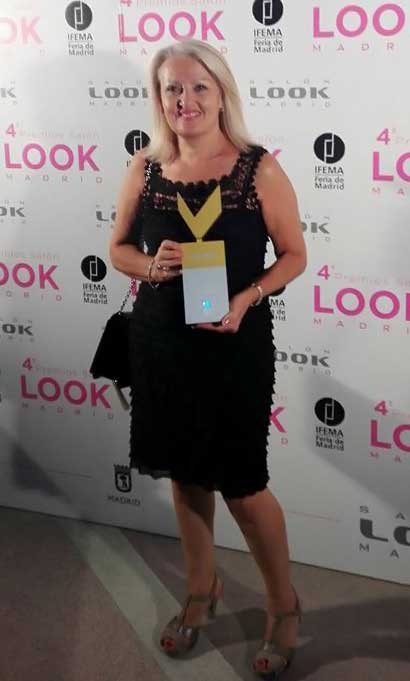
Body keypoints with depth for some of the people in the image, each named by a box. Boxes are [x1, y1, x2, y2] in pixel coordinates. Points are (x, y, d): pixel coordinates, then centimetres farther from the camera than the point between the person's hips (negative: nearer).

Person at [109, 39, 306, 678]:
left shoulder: (260, 168, -10)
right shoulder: (145, 167, 0)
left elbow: (294, 253, -3)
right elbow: (119, 247, 9)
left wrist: (245, 299, -20)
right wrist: (151, 266, -13)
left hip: (236, 345, -4)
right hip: (161, 341, 4)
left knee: (241, 482, 3)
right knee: (184, 472, 17)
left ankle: (284, 604, 28)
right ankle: (202, 589, 40)